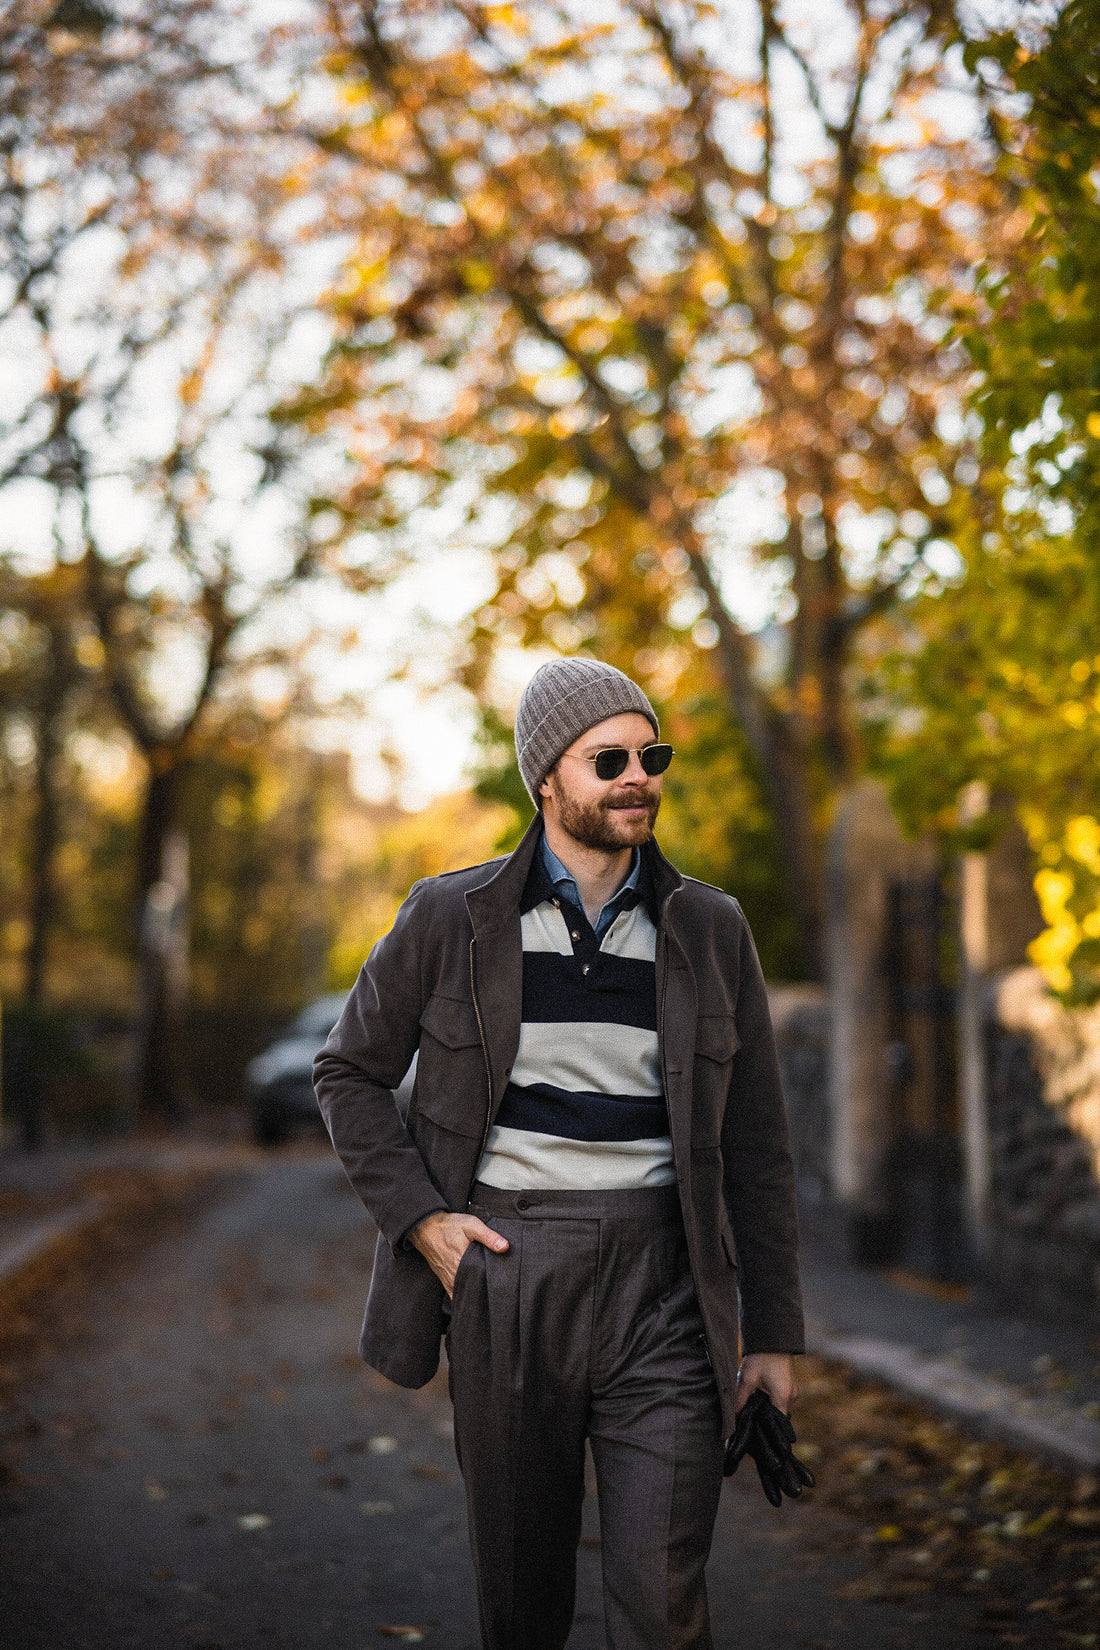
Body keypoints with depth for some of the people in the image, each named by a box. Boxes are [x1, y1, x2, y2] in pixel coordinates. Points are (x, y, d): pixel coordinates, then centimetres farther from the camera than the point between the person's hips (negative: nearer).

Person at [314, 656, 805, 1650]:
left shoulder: (711, 932, 5)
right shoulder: (451, 920, 1)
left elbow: (755, 1145, 8)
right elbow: (350, 1073, 11)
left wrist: (773, 1331, 6)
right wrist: (418, 1216, -4)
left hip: (660, 1296, 0)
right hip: (505, 1281, 0)